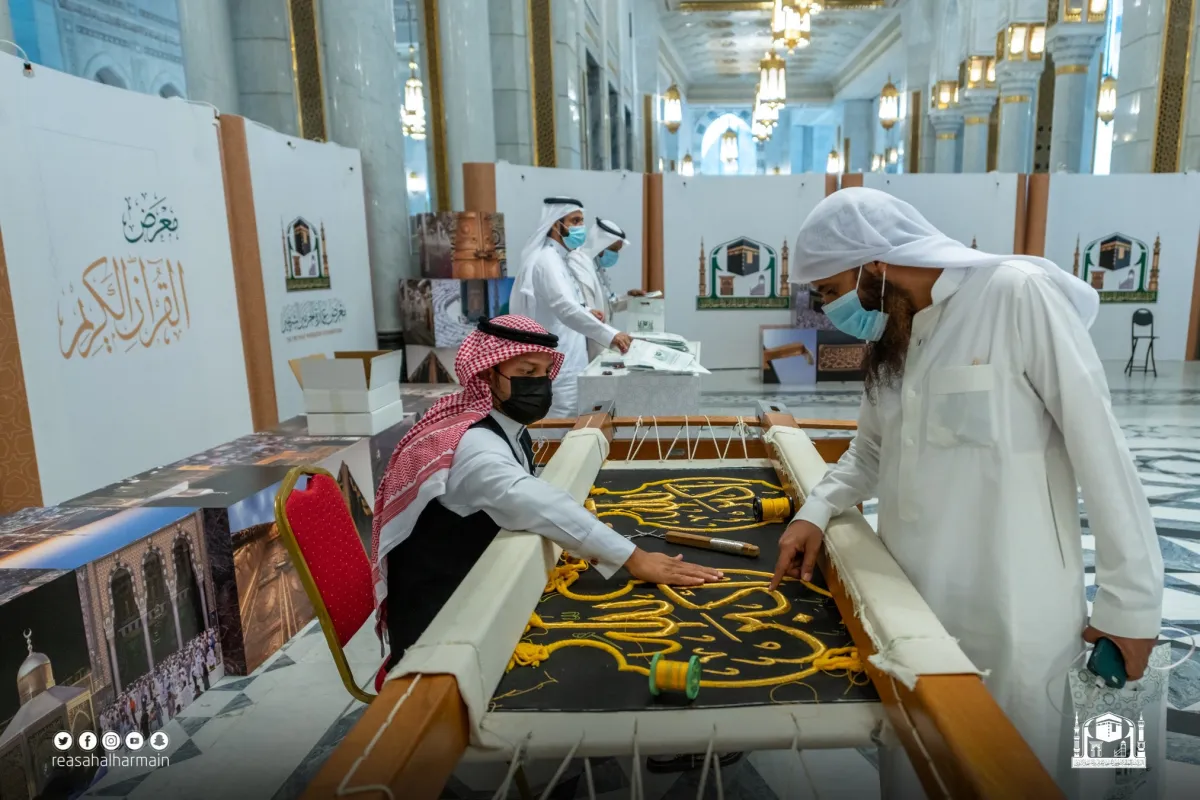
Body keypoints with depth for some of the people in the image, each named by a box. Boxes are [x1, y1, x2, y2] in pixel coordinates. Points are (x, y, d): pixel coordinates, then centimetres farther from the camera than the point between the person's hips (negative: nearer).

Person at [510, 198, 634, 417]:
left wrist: (586, 312, 9)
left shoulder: (555, 259, 15)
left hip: (563, 366, 11)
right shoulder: (547, 261, -17)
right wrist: (610, 334, -42)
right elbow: (566, 308, -34)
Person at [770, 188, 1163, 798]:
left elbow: (1100, 446, -14)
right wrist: (817, 510, 0)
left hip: (1008, 610, -6)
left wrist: (1130, 597, -10)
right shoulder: (890, 332, 9)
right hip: (911, 598, 7)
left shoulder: (1017, 294, -14)